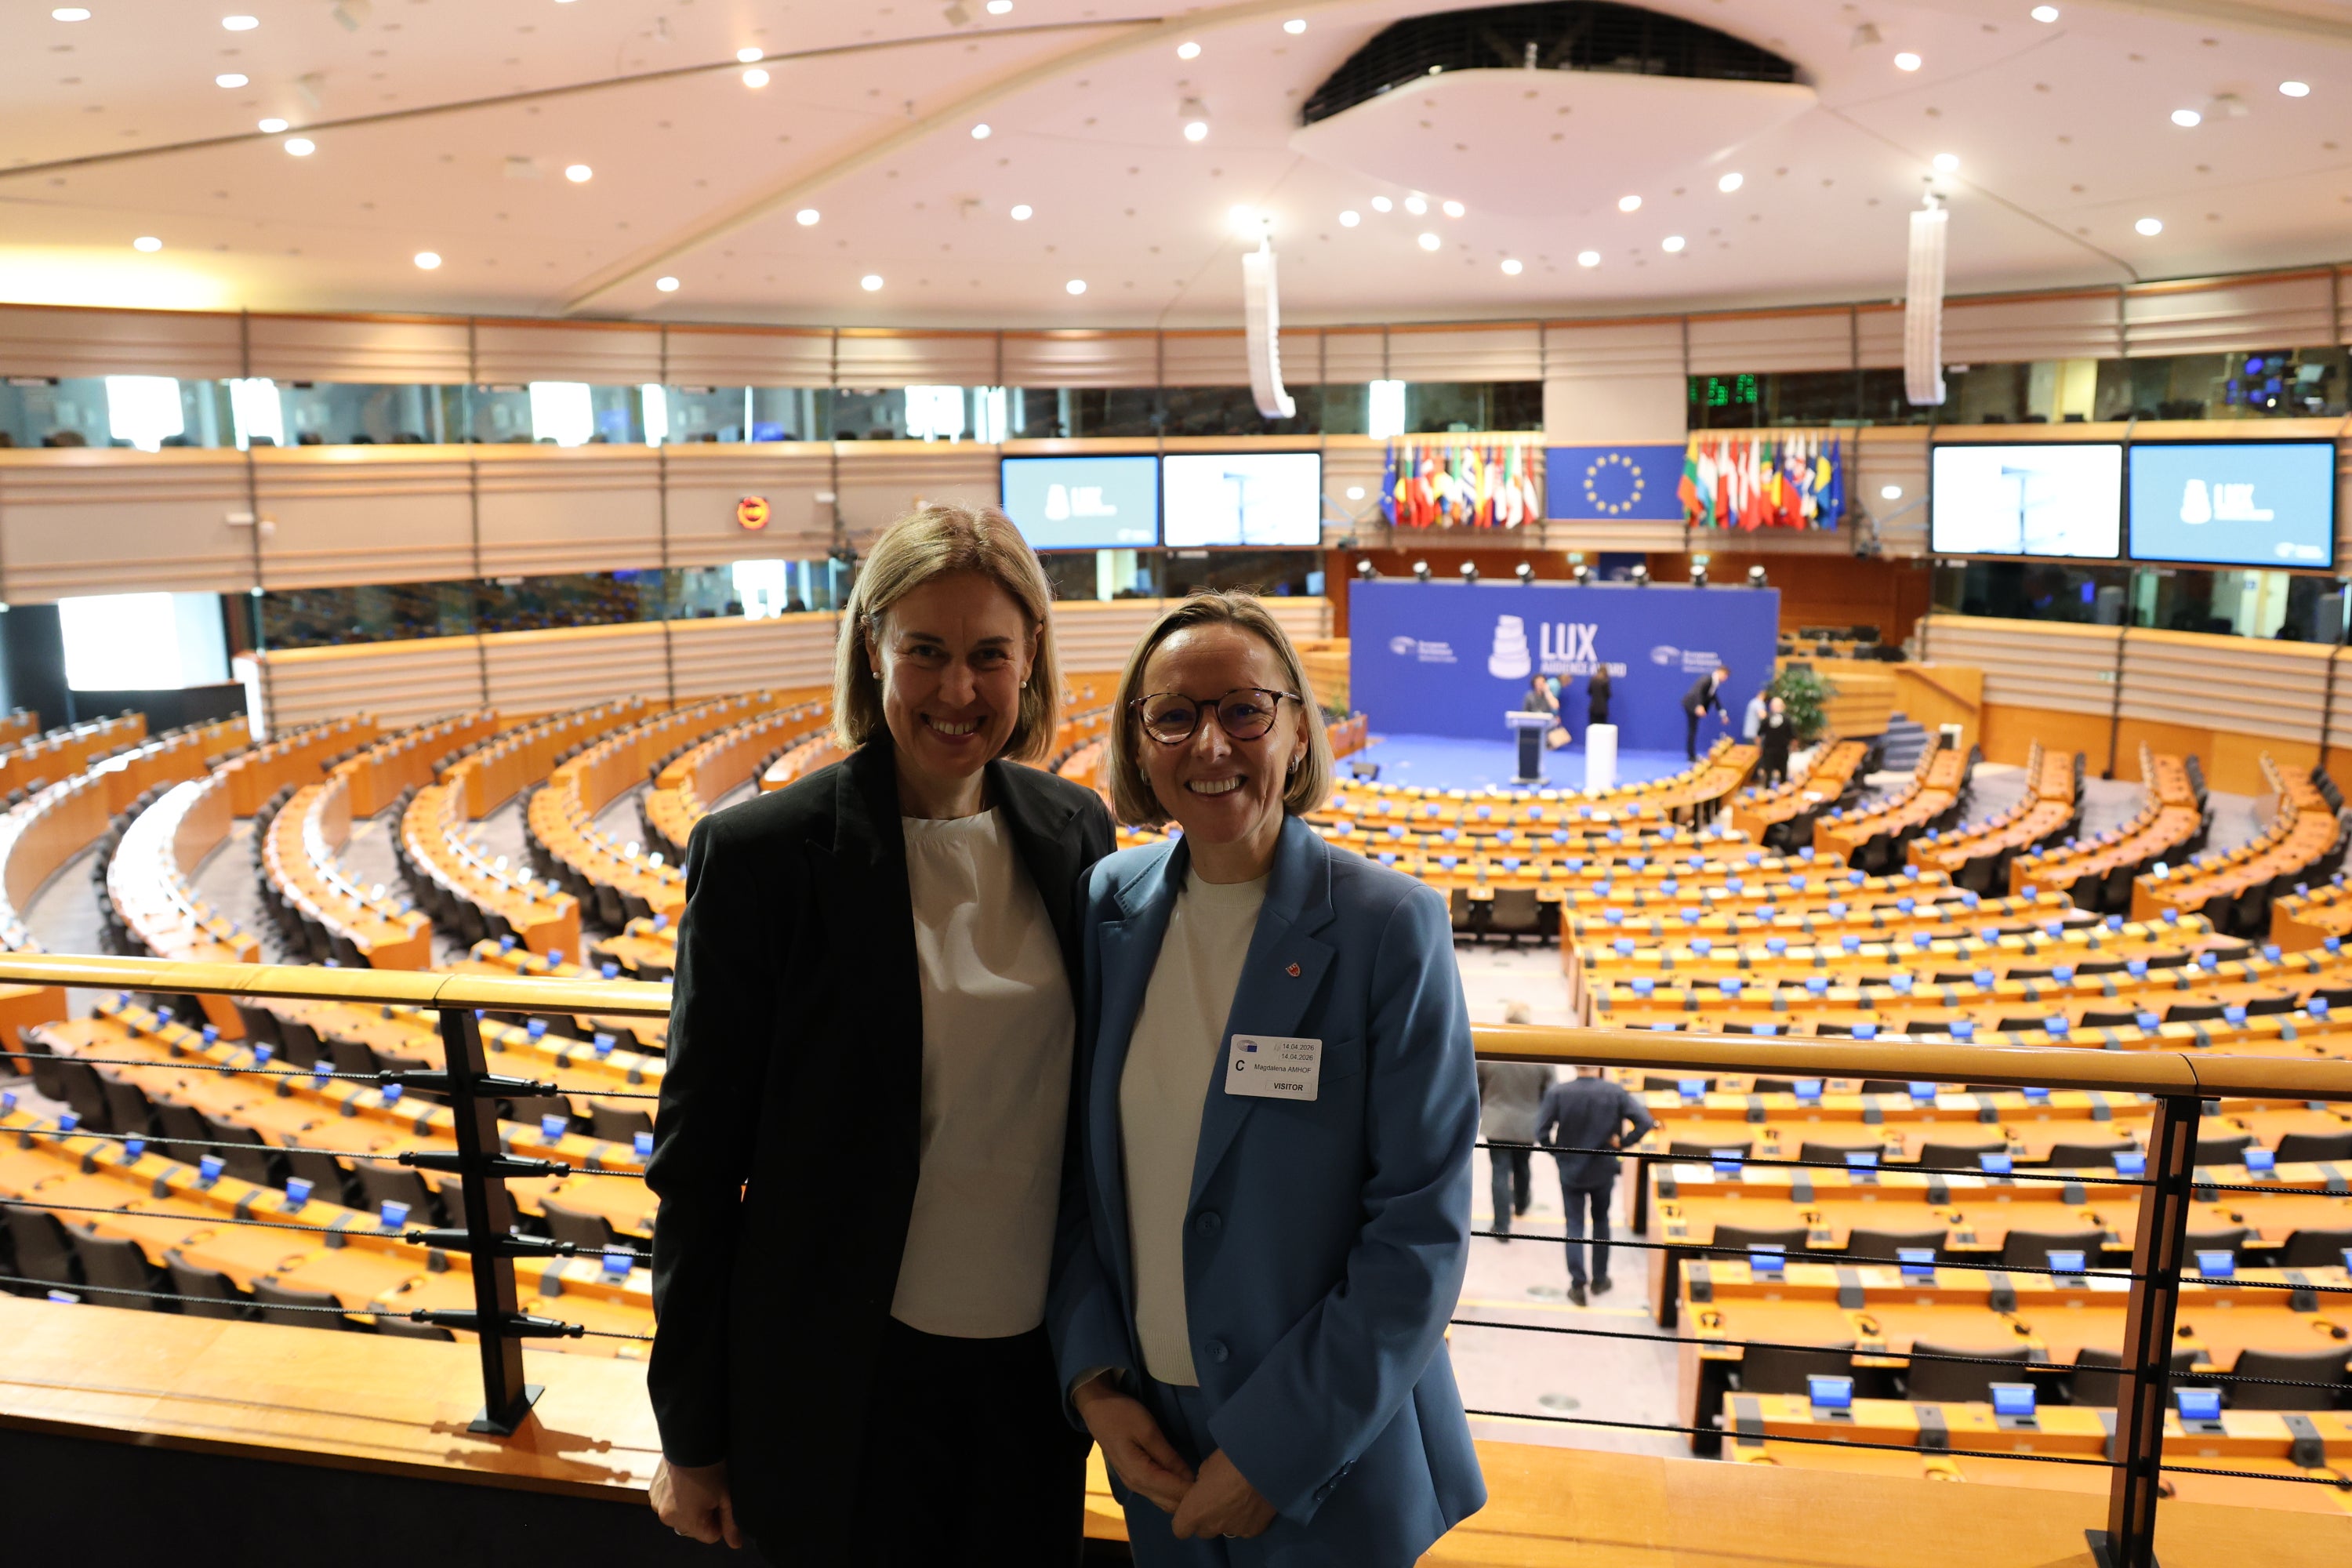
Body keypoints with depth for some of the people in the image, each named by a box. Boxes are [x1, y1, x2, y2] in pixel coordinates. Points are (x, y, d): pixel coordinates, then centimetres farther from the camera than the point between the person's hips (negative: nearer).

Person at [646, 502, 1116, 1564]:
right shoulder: (759, 855, -14)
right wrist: (690, 1437, -3)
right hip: (847, 1385, -3)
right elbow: (698, 1160, -9)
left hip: (1038, 1354, 4)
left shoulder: (1074, 829, -1)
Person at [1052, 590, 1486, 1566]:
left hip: (1330, 1454, -3)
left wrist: (1273, 1451, -14)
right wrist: (1091, 1375, -5)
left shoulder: (1389, 927, -16)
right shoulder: (1108, 908, -3)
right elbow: (1079, 1165, 4)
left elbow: (1420, 1230, -15)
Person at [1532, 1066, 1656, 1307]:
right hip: (1603, 1170, 1)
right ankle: (1600, 1280, 29)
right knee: (1601, 1222, 20)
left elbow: (1541, 1131, -18)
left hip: (1570, 1170, -1)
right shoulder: (1615, 1092, -15)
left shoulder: (1557, 1092, -17)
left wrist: (1557, 1151, -1)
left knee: (1575, 1225, 9)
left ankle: (1577, 1285, 6)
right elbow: (1646, 1122, -19)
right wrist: (1622, 1142, -7)